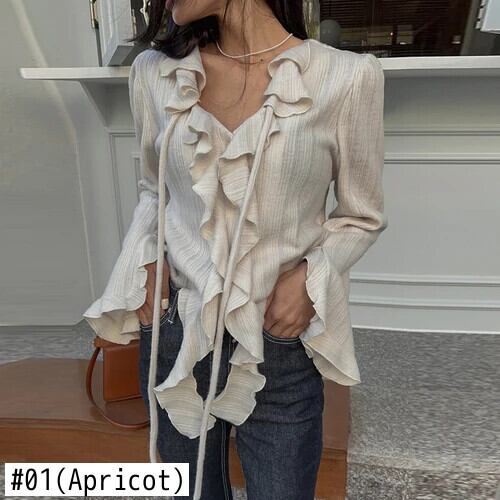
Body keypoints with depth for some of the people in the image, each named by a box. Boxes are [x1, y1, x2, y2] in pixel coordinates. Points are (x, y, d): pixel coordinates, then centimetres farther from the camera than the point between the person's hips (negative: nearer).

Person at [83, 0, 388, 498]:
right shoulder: (154, 71, -1)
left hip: (278, 342, -2)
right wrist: (147, 260, -4)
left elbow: (361, 217, 1)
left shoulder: (346, 77, -11)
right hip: (174, 330, 3)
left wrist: (311, 276, -15)